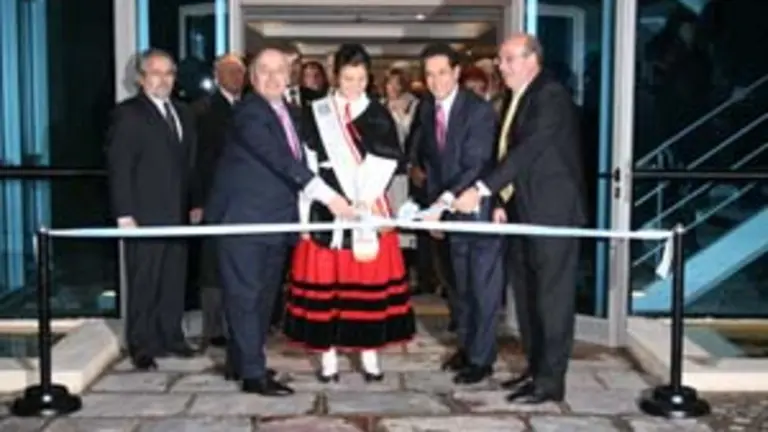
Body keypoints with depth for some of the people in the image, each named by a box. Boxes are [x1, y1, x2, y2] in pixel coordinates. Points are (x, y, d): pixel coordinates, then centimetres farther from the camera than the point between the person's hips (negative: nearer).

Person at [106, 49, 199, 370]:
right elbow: (118, 167, -8)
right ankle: (142, 346, 8)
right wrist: (124, 214, -13)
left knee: (174, 280, 8)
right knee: (144, 282, 0)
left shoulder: (182, 114, 16)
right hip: (145, 214, -6)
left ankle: (171, 337, 18)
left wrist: (195, 202, 9)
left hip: (179, 213, 6)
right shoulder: (128, 114, -3)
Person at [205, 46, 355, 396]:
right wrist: (327, 195, -31)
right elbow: (280, 160, -26)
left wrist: (301, 214, 10)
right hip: (243, 220, -8)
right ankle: (253, 373, -2)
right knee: (246, 295, -4)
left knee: (263, 295, 13)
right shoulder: (249, 112, -15)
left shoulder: (290, 113, 12)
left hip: (276, 220, 8)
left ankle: (242, 361, 24)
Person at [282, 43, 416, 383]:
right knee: (326, 279, 0)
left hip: (370, 209, 1)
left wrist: (363, 199, -14)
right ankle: (328, 354, 10)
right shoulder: (316, 114, 5)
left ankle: (369, 353, 12)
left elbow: (389, 162, -3)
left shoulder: (379, 115, 6)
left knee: (370, 278, 2)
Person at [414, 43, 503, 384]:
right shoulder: (428, 110, 4)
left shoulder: (479, 110, -17)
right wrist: (435, 205, 5)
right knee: (460, 284, 14)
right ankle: (467, 346, 27)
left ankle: (482, 358, 9)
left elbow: (476, 165, -23)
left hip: (481, 208, -6)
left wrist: (444, 202, -30)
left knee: (483, 285, 0)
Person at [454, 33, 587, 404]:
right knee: (527, 296, 13)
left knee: (551, 298, -3)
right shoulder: (518, 98, 15)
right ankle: (535, 369, 23)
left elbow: (529, 149, -24)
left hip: (552, 213, -9)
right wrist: (502, 201, 5)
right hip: (524, 214, 9)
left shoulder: (551, 96, -14)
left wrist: (481, 190, -28)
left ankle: (550, 380, 4)